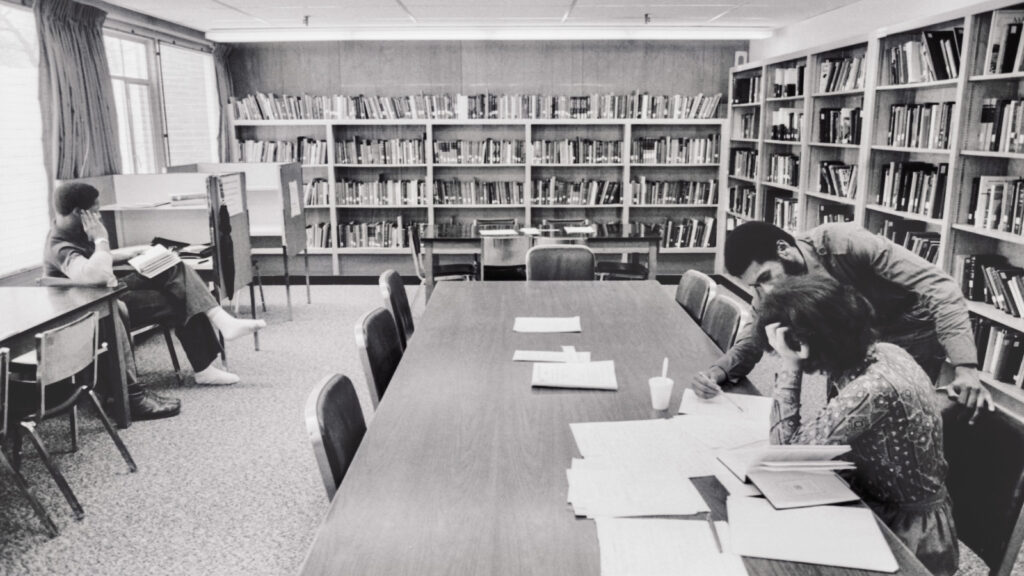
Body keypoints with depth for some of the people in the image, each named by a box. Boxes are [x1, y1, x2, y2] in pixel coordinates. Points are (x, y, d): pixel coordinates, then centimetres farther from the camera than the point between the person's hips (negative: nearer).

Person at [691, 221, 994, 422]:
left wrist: (966, 367, -44)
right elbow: (752, 339, -12)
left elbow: (939, 287, -34)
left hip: (914, 337, -5)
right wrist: (718, 371, -36)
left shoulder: (845, 244, -33)